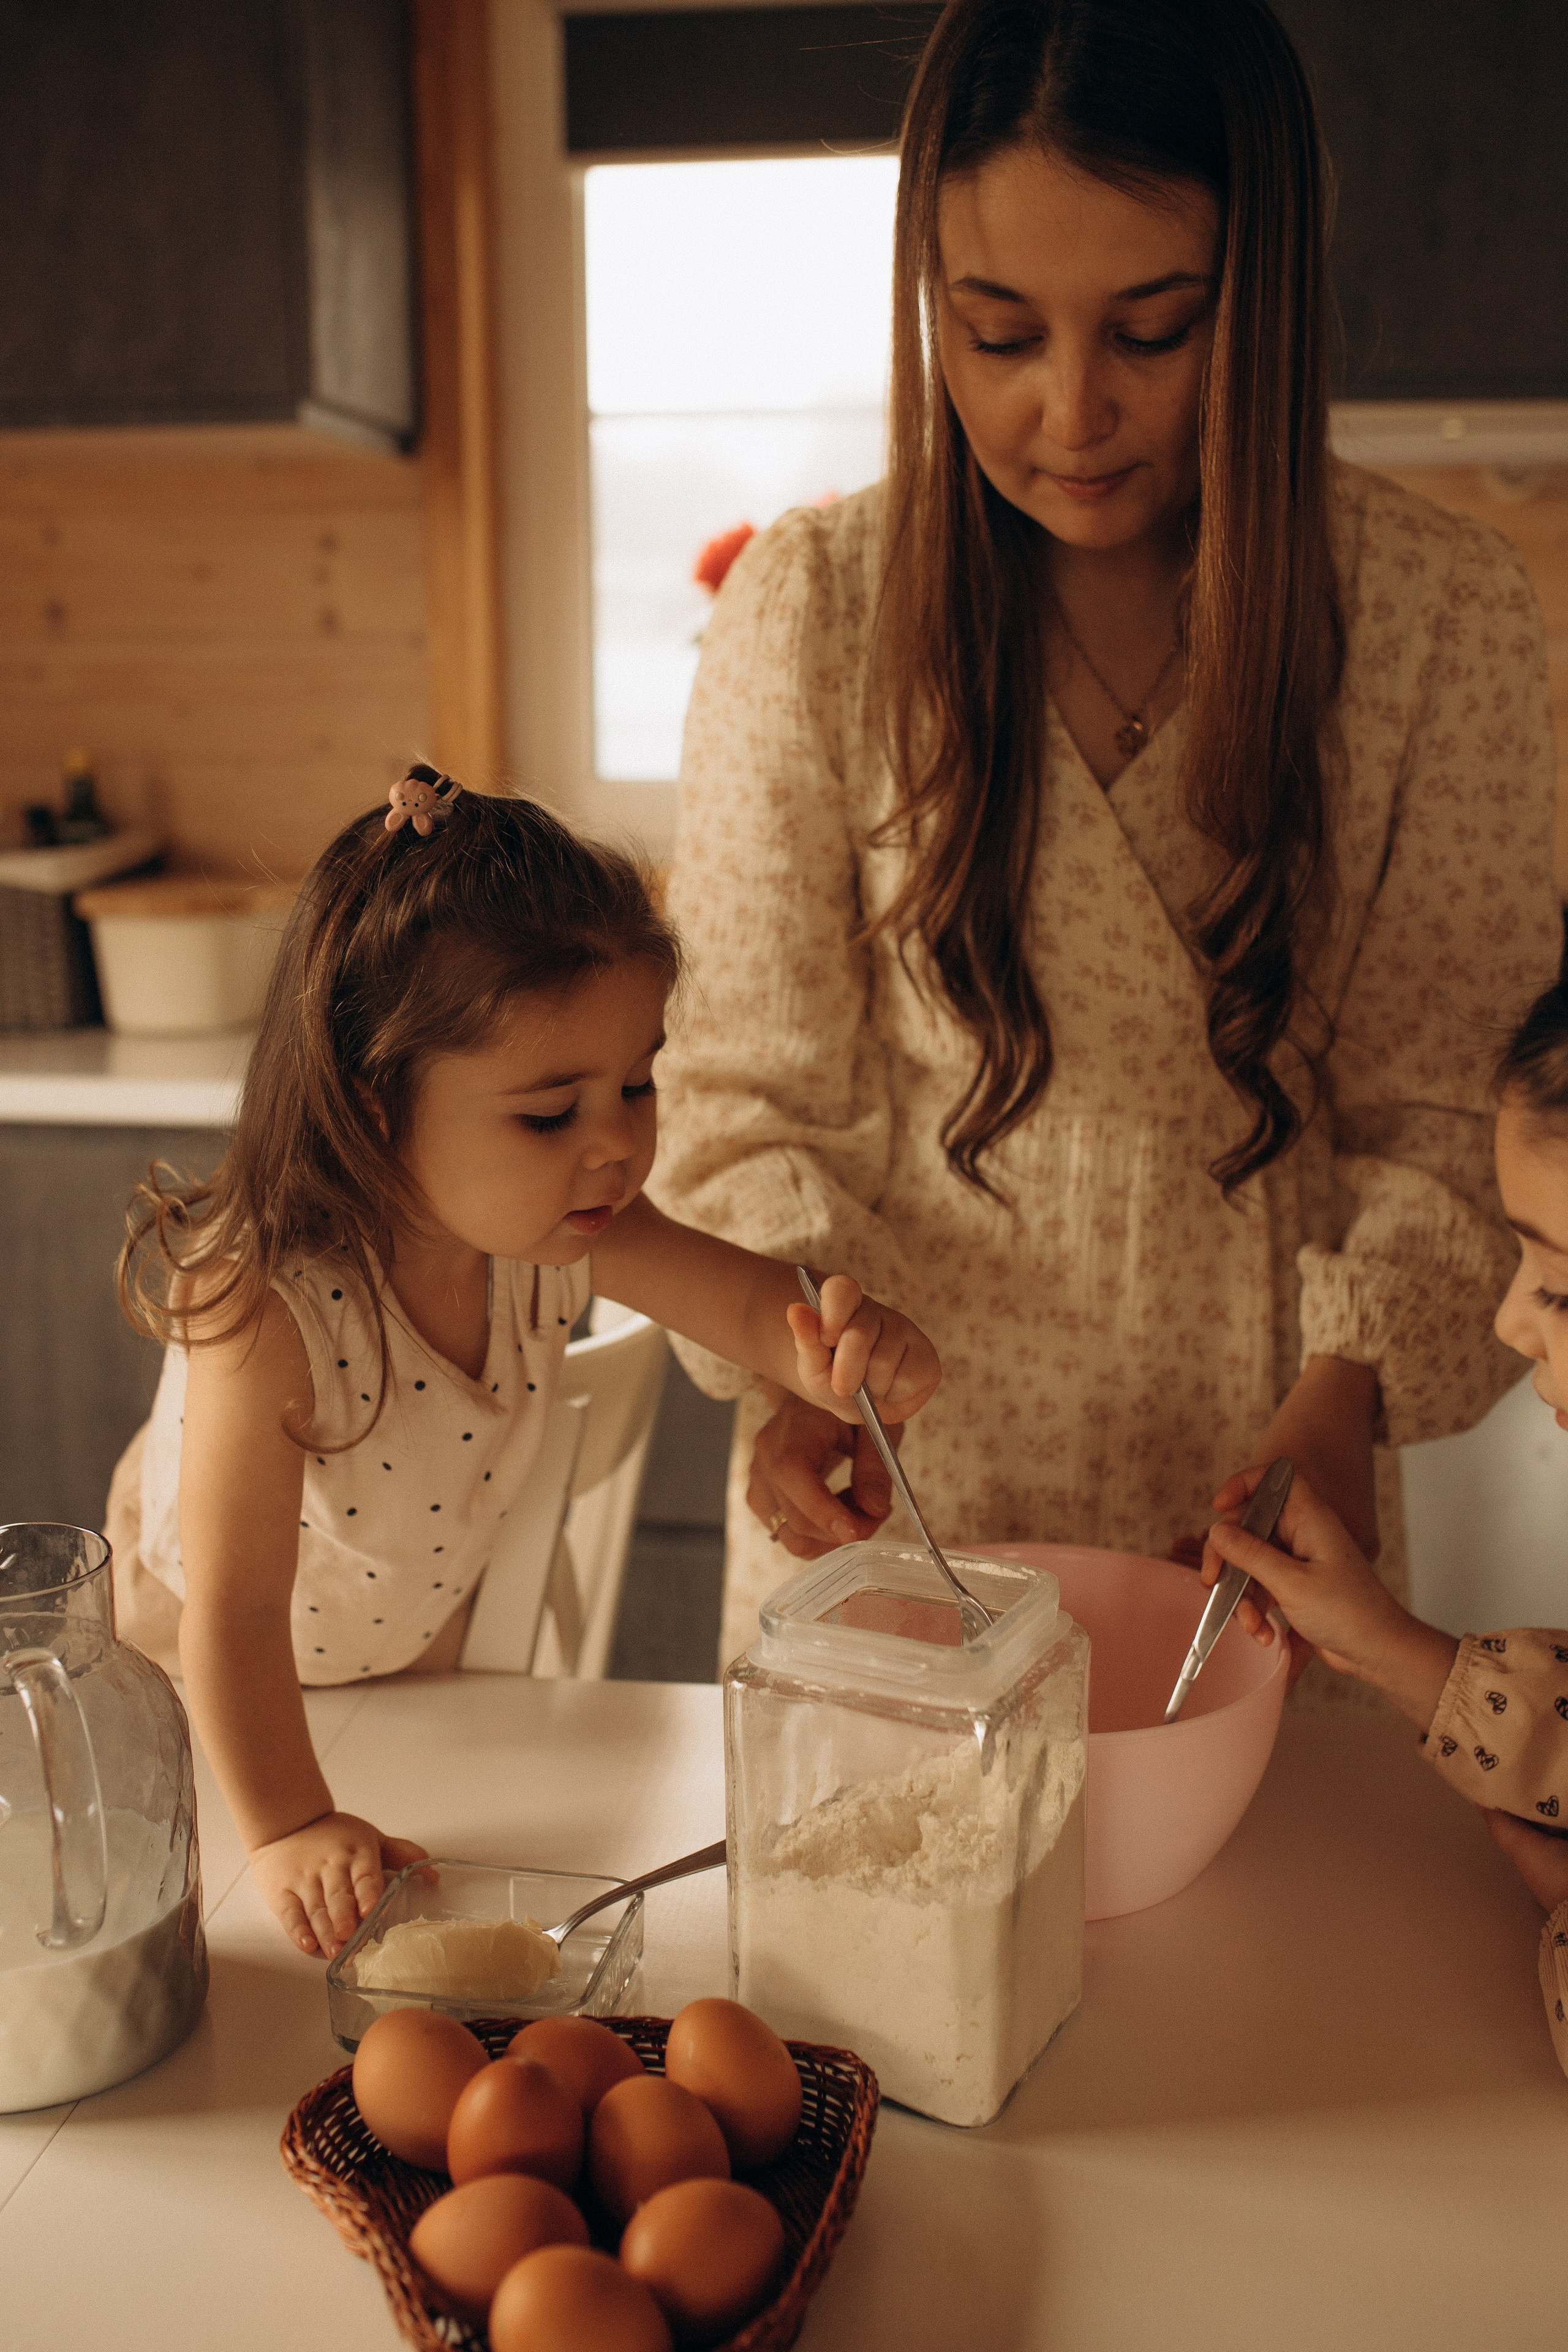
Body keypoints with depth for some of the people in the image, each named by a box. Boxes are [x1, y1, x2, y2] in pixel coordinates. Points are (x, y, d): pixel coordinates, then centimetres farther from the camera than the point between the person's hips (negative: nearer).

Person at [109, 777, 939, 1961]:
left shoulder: (565, 1228, -27)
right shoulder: (267, 1309, -44)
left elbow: (750, 1302, -19)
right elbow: (235, 1609, -37)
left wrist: (846, 1347, -42)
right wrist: (290, 1830, -31)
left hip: (422, 1625, 4)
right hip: (217, 1667, -4)